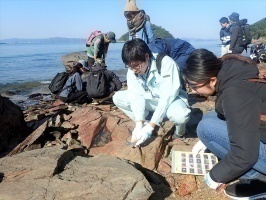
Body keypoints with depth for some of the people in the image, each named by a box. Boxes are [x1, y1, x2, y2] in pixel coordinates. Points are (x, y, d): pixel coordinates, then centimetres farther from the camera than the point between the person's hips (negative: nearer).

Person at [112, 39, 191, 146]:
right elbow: (136, 96, -18)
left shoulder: (166, 63, -30)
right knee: (117, 98, -13)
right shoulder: (132, 70, -13)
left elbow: (167, 97, -32)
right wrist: (139, 124, -32)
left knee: (180, 115, -40)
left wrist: (150, 127, -35)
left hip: (170, 99, -4)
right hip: (151, 99, 5)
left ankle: (179, 129, -3)